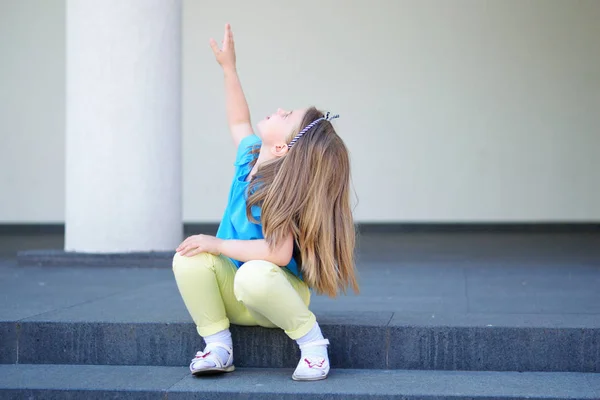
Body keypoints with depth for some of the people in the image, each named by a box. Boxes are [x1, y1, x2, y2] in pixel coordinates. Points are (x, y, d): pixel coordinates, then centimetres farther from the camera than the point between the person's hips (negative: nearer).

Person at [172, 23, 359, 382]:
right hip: (235, 297, 6)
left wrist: (218, 245, -27)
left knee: (254, 275, -41)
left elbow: (278, 252, -34)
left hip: (275, 296, -6)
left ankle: (312, 341, -17)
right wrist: (228, 66, 19)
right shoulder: (251, 157, -2)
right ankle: (217, 343, -8)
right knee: (189, 260, -20)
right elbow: (239, 121, 19)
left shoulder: (280, 191, -24)